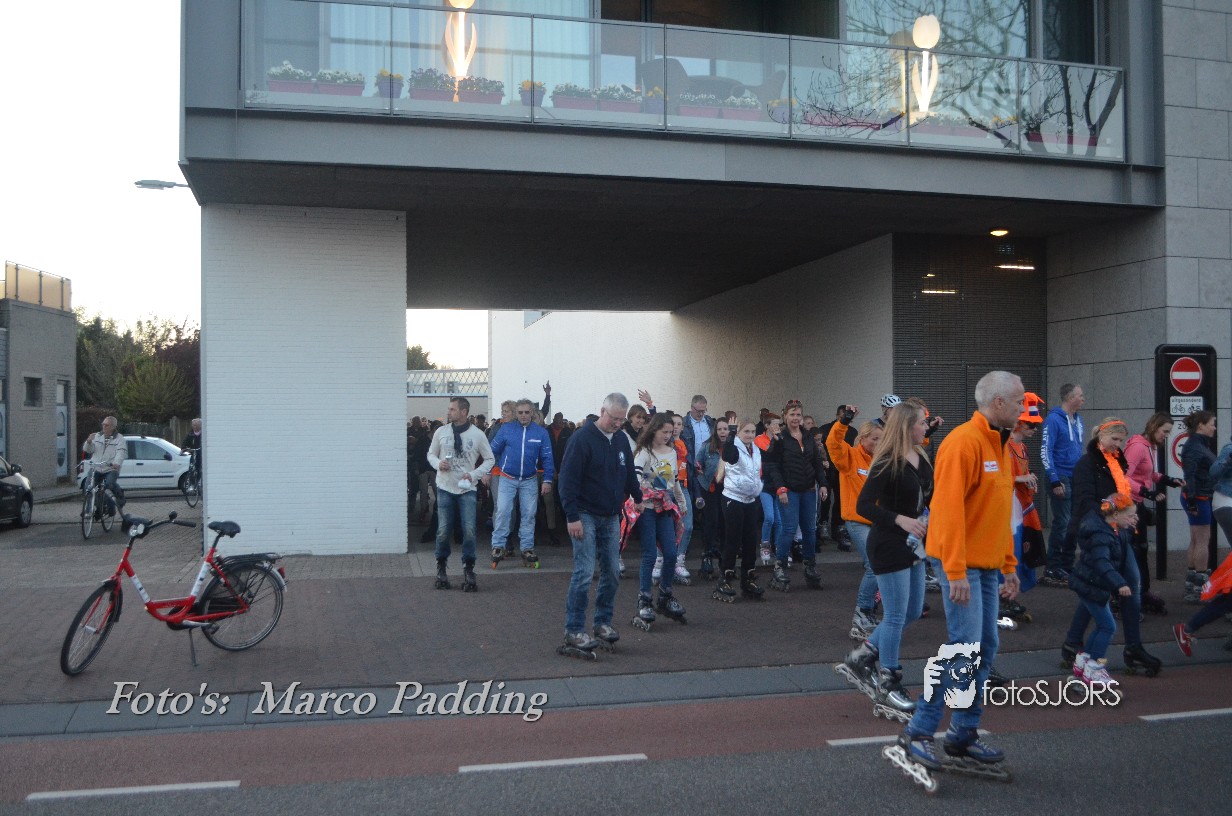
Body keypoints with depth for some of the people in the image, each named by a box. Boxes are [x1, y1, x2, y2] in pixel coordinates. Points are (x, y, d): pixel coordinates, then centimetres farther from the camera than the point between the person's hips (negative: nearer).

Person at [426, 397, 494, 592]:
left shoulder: (477, 434, -4)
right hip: (445, 488, 1)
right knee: (443, 530, 1)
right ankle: (441, 567, 21)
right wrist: (438, 463, -9)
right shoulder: (441, 432, 2)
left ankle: (468, 569, 5)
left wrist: (474, 474, -11)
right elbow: (431, 453, 13)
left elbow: (489, 459, 4)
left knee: (469, 530, -10)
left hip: (467, 489, -1)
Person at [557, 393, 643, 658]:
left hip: (611, 517, 7)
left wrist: (637, 497, 22)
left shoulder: (621, 439, 8)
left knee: (612, 572, 8)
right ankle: (574, 632, -3)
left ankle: (603, 623, 22)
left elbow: (629, 473, 24)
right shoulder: (582, 438, -14)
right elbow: (567, 479, -16)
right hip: (586, 516, -7)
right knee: (584, 573, -9)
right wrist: (572, 517, -19)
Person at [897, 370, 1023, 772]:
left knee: (984, 651, 10)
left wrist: (1009, 566, 19)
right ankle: (918, 732, -2)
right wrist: (956, 572, -23)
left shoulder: (999, 446, 15)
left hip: (987, 566, 9)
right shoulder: (963, 442, -15)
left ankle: (964, 733, 20)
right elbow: (949, 510, -21)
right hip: (961, 565, -9)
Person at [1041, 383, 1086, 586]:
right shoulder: (1054, 419, -11)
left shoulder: (1078, 420, 14)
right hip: (1061, 479, -8)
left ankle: (1067, 566, 19)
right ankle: (1053, 571, -2)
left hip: (1077, 478, 8)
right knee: (1062, 524, -8)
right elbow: (1045, 451, -15)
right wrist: (1055, 481, -18)